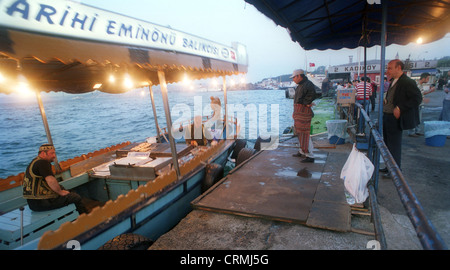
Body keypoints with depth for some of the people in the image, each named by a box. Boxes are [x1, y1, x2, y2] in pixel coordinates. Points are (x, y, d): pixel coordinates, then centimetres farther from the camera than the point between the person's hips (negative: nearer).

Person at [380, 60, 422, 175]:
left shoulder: (408, 82, -16)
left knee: (394, 145, 1)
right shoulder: (393, 81, 13)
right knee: (387, 144, 18)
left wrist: (400, 108, -25)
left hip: (395, 118, -9)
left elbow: (417, 98, -20)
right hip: (386, 116, 9)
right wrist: (385, 101, 6)